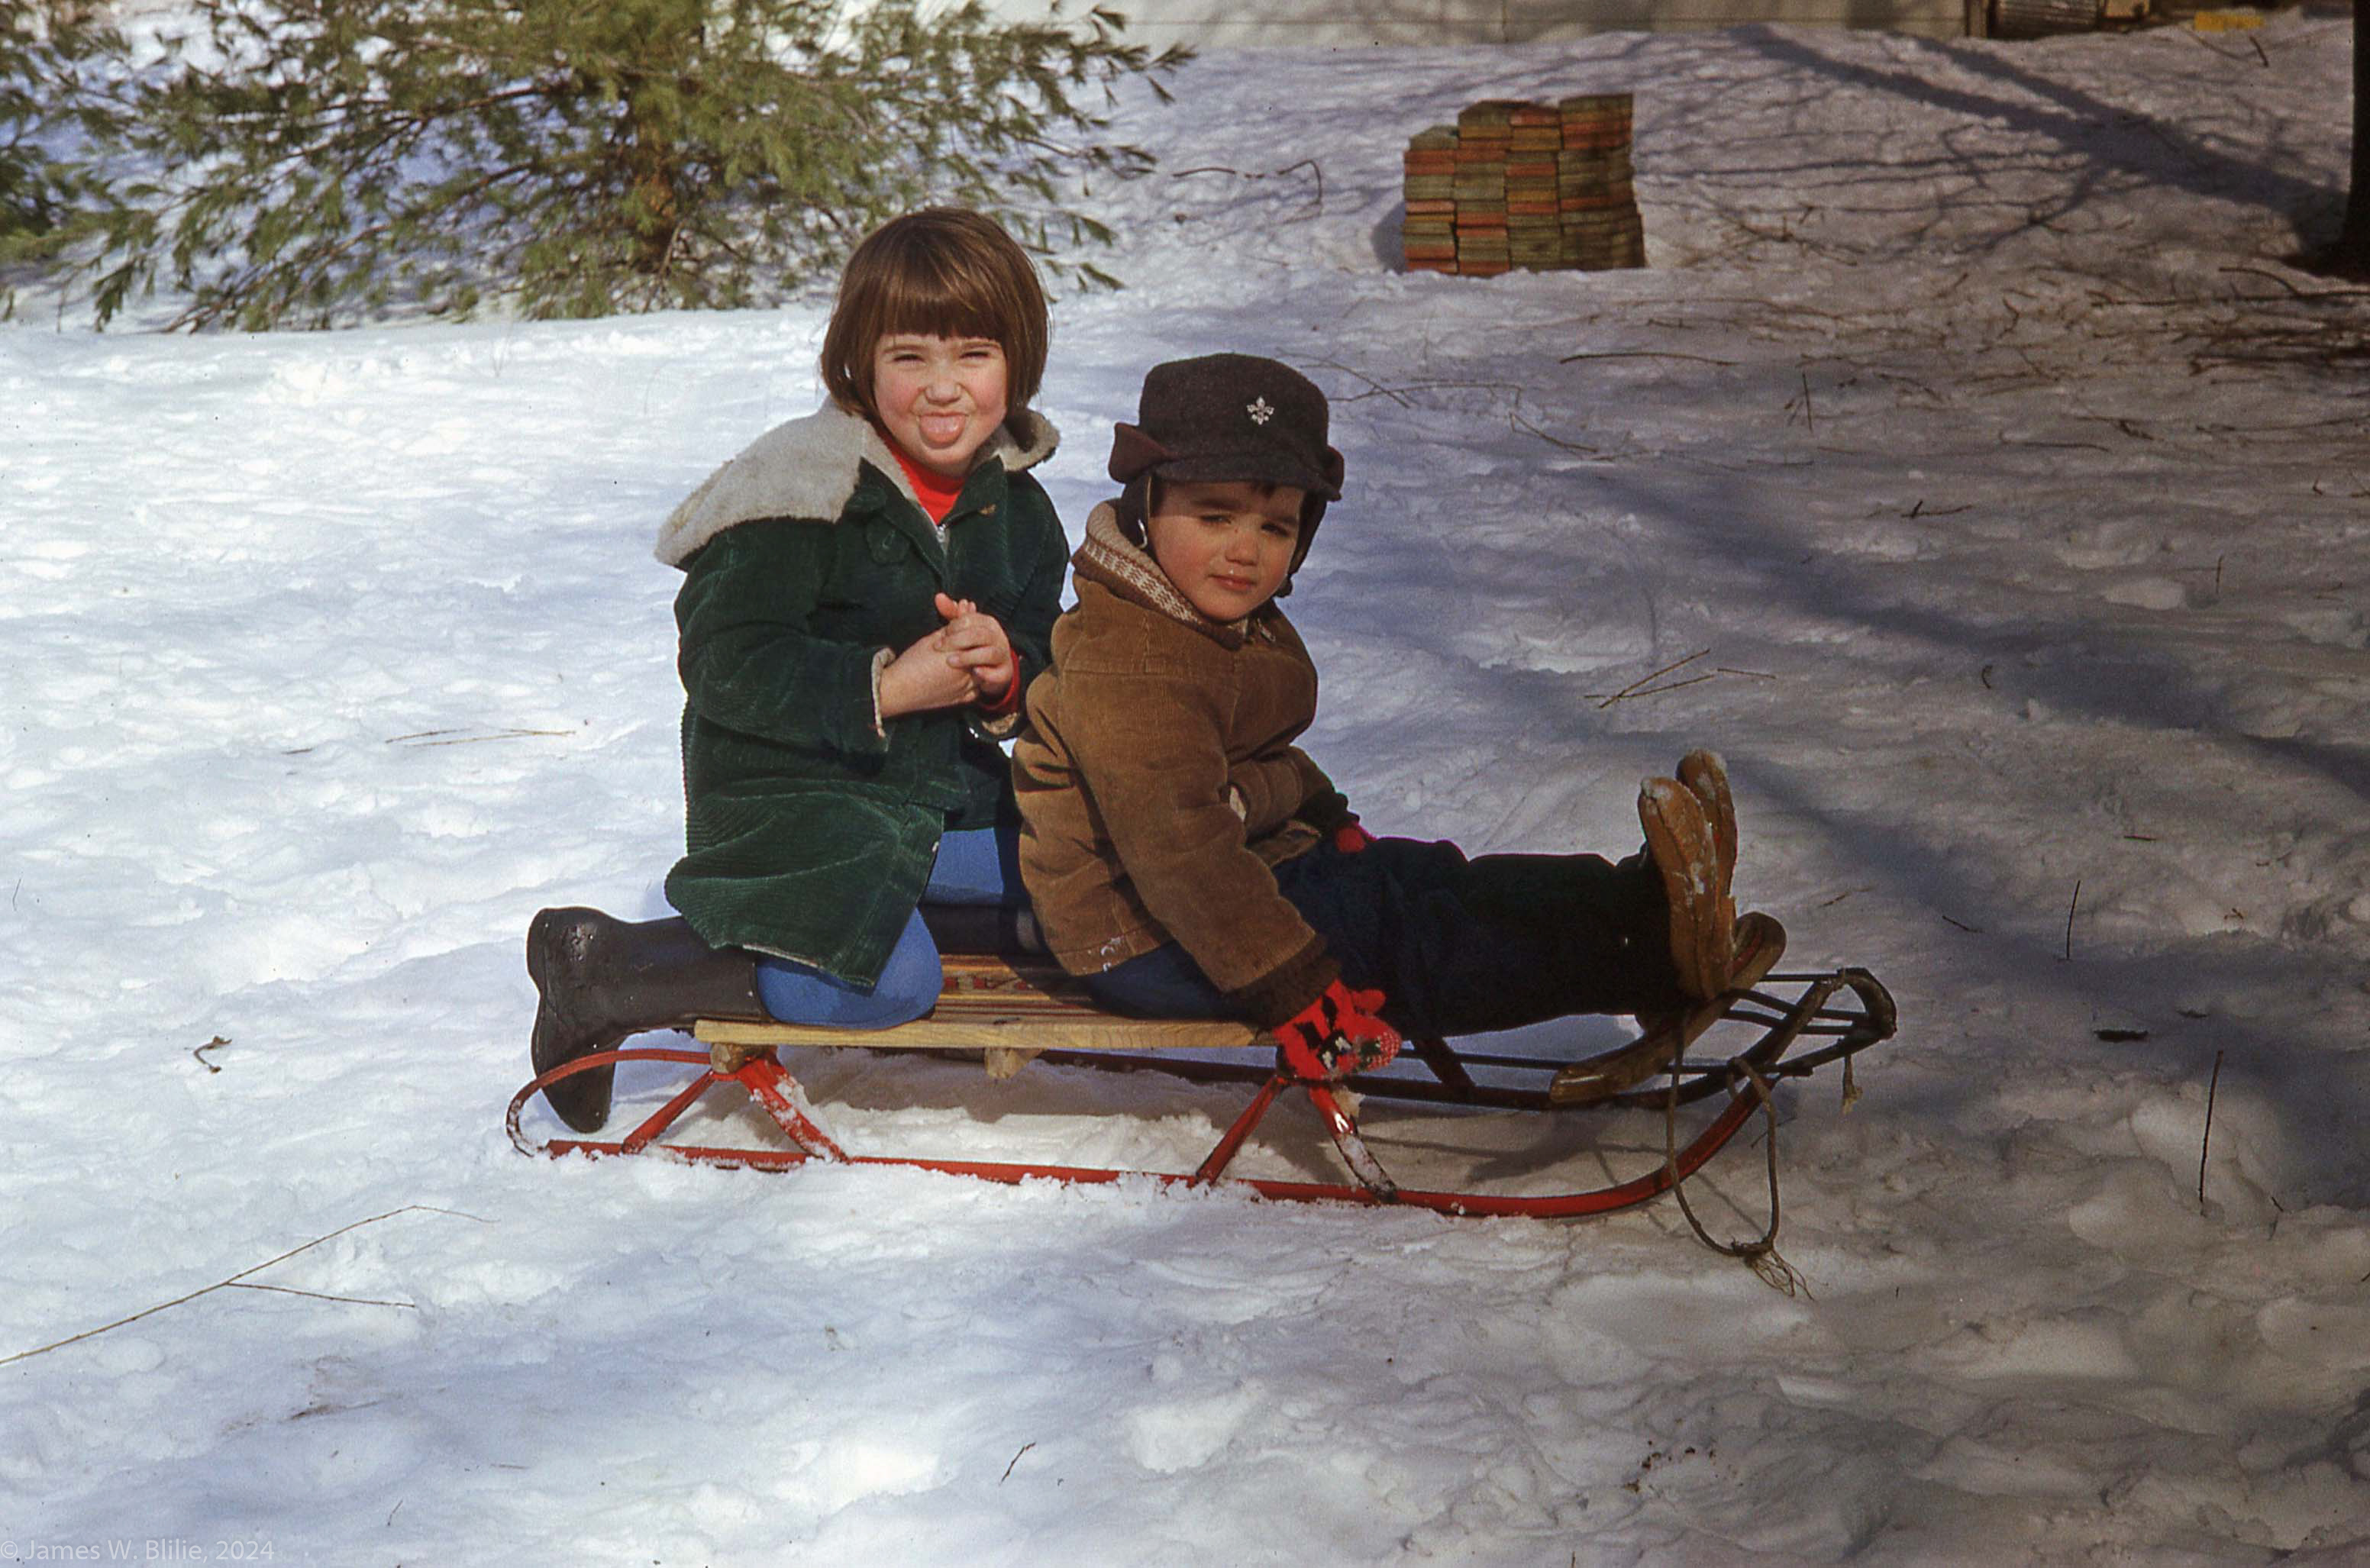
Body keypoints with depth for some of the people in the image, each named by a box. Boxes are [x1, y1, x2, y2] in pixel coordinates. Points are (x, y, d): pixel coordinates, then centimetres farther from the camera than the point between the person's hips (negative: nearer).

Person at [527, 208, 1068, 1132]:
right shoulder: (803, 495, -17)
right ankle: (606, 972, -11)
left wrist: (1007, 676, -13)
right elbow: (723, 663, -21)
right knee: (892, 985, -25)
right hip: (783, 796, -8)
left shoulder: (1017, 509, 6)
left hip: (941, 791, 8)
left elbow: (1046, 665, 12)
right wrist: (883, 688, -26)